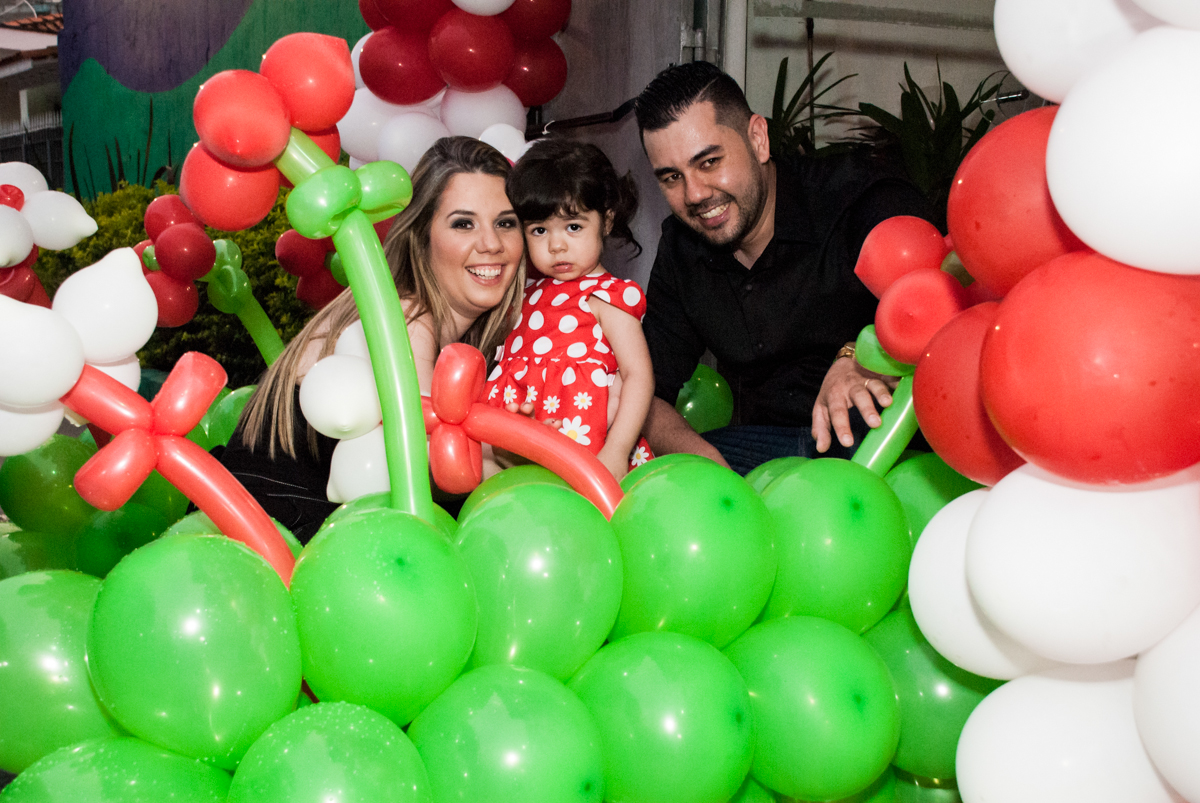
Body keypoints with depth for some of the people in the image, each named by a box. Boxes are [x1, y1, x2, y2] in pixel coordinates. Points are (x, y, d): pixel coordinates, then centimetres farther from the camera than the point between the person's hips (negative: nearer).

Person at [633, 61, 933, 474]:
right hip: (761, 450, 4)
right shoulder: (680, 247, 6)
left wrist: (860, 359, -46)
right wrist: (702, 460, -16)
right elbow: (648, 395, 6)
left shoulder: (857, 192, -12)